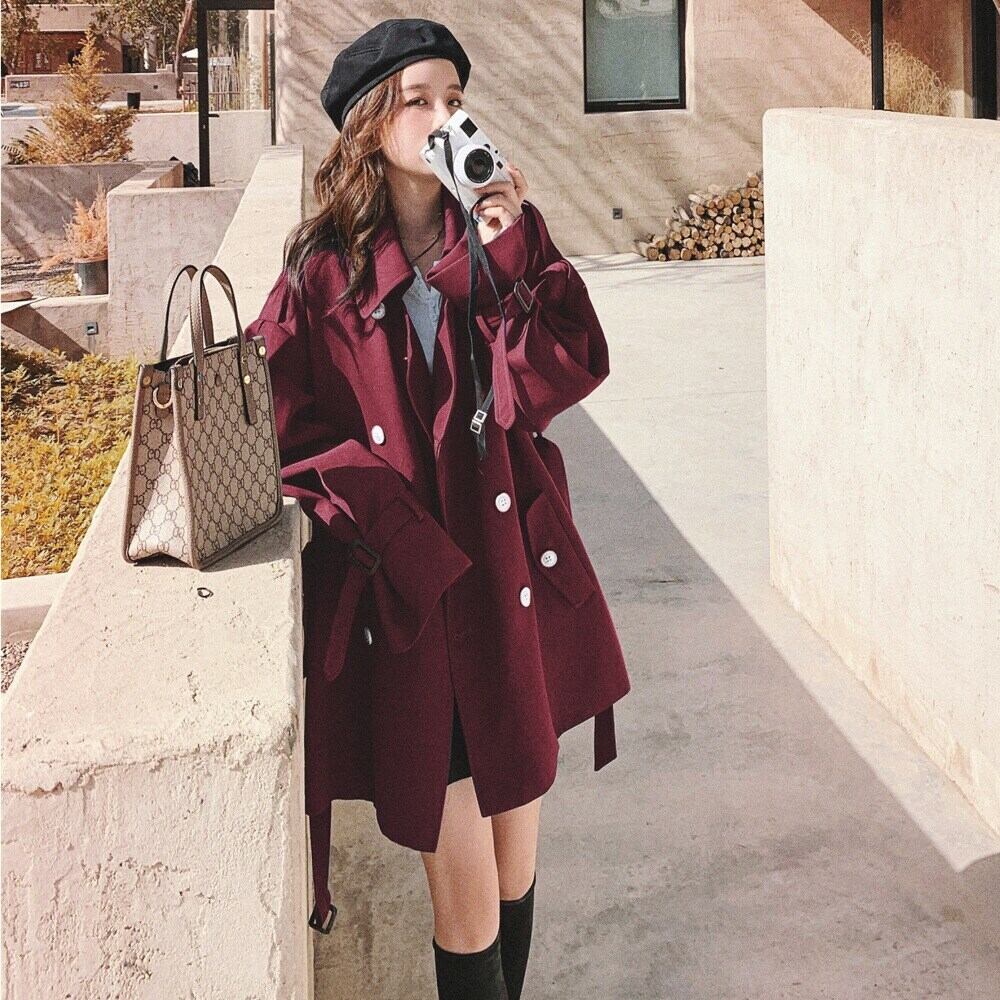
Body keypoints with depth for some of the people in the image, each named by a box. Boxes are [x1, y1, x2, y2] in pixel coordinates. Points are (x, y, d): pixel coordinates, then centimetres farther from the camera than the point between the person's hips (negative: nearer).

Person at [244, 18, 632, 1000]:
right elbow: (294, 438, -5)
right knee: (466, 899, 1)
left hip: (514, 582, 3)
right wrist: (399, 538, -17)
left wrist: (510, 253, -17)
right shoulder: (324, 270, -4)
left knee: (514, 872, 17)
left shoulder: (506, 234, 5)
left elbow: (570, 371, -7)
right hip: (403, 601, -3)